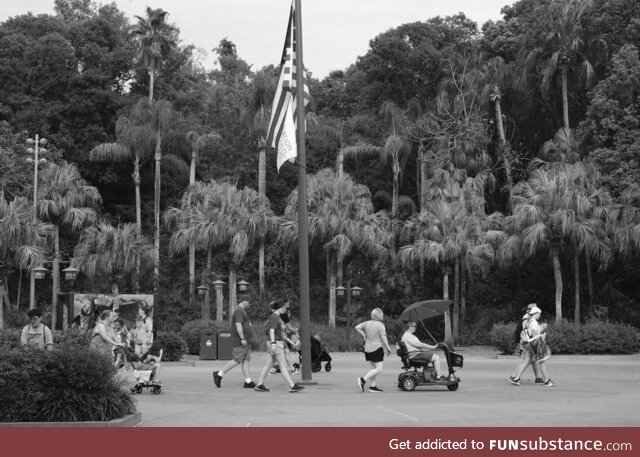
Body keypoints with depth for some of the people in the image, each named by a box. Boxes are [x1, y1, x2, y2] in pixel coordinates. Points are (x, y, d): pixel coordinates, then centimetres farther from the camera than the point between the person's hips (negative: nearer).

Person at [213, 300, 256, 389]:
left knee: (246, 360, 5)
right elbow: (238, 325, -22)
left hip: (245, 341, 10)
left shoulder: (242, 311, 19)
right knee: (237, 361, -8)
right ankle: (219, 374, 0)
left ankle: (248, 382, 3)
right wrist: (242, 339, -25)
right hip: (240, 342, -10)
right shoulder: (239, 311, -13)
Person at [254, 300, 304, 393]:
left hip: (279, 343, 10)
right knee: (283, 365, -9)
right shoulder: (274, 317, -12)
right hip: (276, 343, -10)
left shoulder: (277, 317, 18)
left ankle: (259, 385, 11)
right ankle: (292, 386, -9)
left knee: (268, 364, 9)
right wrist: (273, 343, -26)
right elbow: (271, 331, -19)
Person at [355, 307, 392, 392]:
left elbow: (357, 327, 7)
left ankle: (372, 386, 9)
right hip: (377, 348, -7)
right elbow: (383, 338, -14)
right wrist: (388, 348, -5)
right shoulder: (380, 325, -11)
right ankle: (363, 379, -17)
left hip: (367, 349, 7)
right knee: (379, 369, -5)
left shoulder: (367, 323, 6)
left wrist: (364, 335, 13)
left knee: (374, 368, 14)